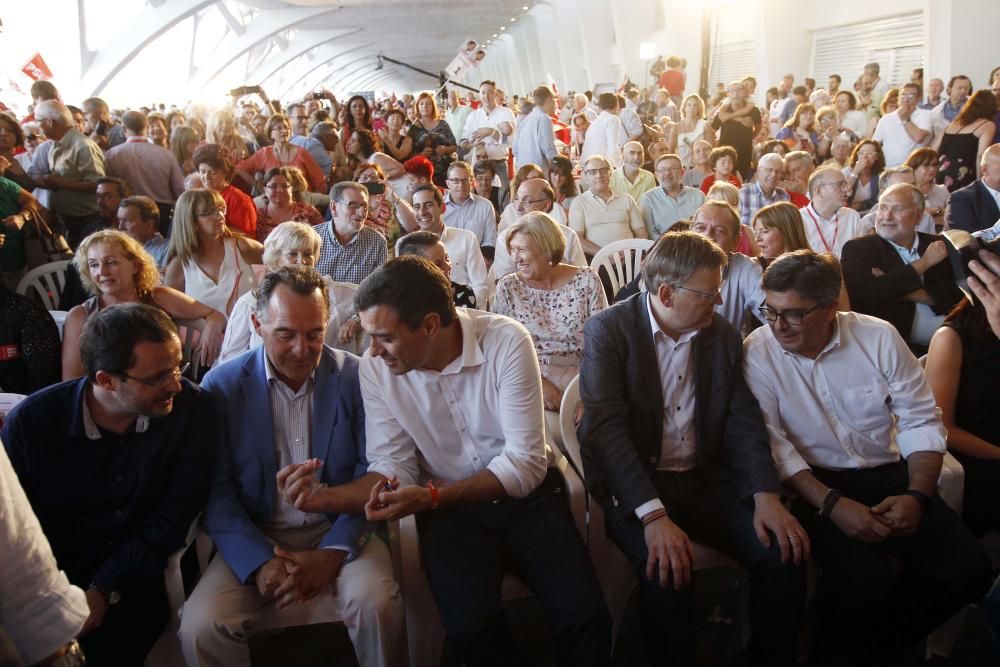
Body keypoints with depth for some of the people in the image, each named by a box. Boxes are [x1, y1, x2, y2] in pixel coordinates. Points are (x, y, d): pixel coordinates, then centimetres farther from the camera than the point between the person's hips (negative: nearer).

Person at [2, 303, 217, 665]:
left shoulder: (191, 409, -12)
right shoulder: (32, 421, -10)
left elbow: (177, 511, -9)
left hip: (137, 576, -1)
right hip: (53, 578, 1)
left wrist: (104, 590, -15)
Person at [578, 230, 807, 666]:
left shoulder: (723, 335, 8)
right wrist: (654, 515, -30)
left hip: (708, 481, 5)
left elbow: (743, 421, 4)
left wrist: (766, 495, -15)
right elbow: (607, 427, -19)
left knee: (785, 555, -15)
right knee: (667, 571, -31)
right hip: (635, 486, -4)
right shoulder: (608, 330, -9)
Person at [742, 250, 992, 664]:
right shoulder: (757, 353, -11)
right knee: (866, 575, -29)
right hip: (812, 485, -3)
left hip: (888, 476, 4)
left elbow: (920, 420, 0)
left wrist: (917, 495, -15)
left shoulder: (878, 337, -5)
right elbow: (771, 443, -13)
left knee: (967, 569, -14)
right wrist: (831, 503, -23)